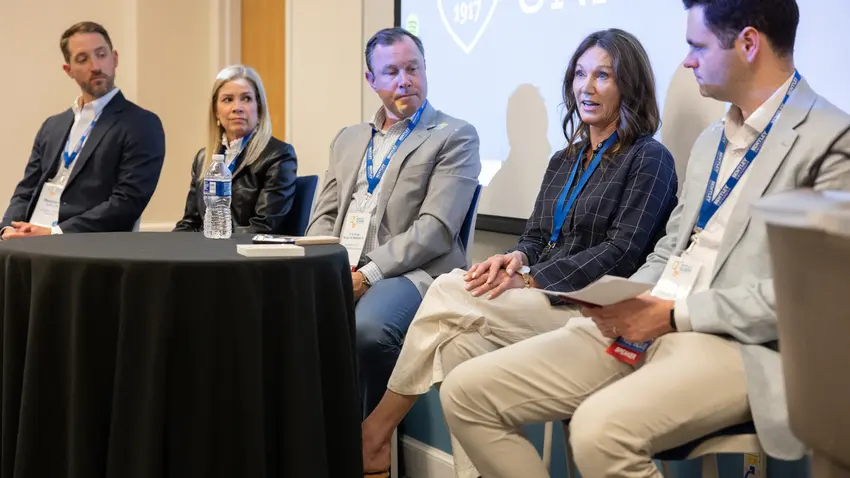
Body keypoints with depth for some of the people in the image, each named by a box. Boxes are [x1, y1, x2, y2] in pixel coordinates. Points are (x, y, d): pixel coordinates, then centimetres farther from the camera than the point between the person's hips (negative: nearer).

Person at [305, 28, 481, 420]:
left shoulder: (455, 136, 2)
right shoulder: (348, 139, 21)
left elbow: (435, 228, -9)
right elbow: (324, 216, 18)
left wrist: (368, 274, -16)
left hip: (409, 272, -5)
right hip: (337, 272, 5)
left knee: (368, 329, -36)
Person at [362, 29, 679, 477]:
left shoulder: (649, 159, -2)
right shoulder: (565, 159, 21)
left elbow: (621, 253, -12)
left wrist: (531, 278, -17)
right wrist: (517, 258, -8)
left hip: (594, 310, -6)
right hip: (540, 302, 6)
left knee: (447, 294, -20)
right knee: (460, 346, -27)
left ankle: (375, 432, -8)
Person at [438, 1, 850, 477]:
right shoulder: (712, 139, 21)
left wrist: (676, 314, -15)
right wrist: (624, 301, 3)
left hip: (735, 344, -8)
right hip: (639, 325, 8)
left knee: (602, 428, -37)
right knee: (467, 392, -6)